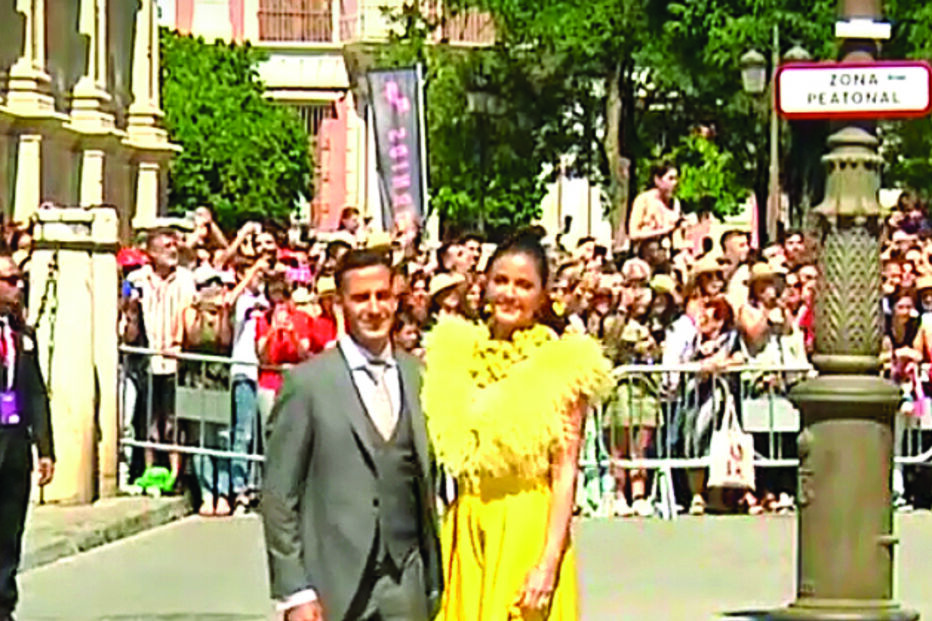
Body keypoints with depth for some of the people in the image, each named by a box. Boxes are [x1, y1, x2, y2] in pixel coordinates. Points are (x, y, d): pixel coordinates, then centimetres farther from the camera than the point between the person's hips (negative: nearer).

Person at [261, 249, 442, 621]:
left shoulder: (417, 376, 9)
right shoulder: (307, 383, -3)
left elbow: (429, 483, 13)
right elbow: (279, 497, -3)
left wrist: (436, 581, 8)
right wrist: (294, 591, -8)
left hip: (406, 588, 4)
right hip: (333, 588, -3)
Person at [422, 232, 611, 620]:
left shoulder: (561, 365, -6)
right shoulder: (459, 354, 8)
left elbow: (565, 474, -9)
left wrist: (548, 564, -15)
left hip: (530, 531, -4)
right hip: (466, 531, 5)